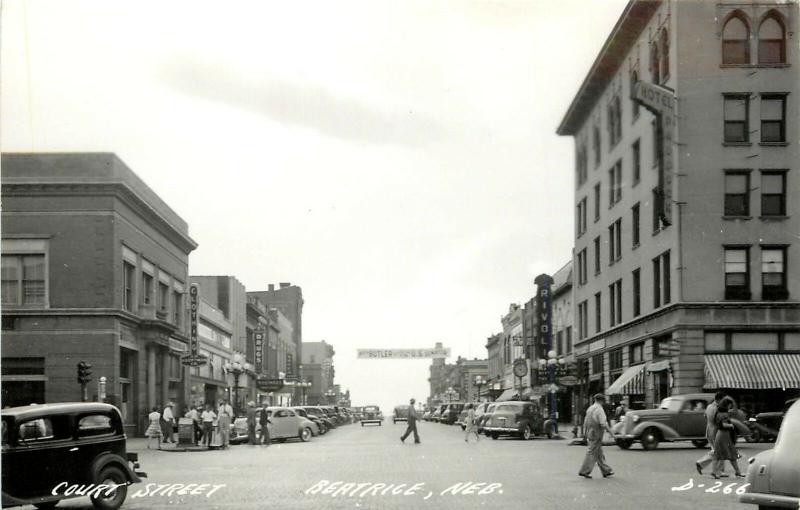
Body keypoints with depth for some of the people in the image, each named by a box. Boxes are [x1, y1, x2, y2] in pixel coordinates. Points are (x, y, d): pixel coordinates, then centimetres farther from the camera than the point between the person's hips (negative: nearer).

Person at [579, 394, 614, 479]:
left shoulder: (589, 409, 12)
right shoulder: (600, 409, -14)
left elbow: (585, 423, 15)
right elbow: (603, 424, -21)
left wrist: (586, 436, 20)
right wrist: (610, 431, -7)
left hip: (590, 434, 9)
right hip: (596, 435, -9)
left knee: (599, 454, 12)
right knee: (592, 453, -4)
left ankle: (606, 471, 17)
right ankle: (584, 471, -4)